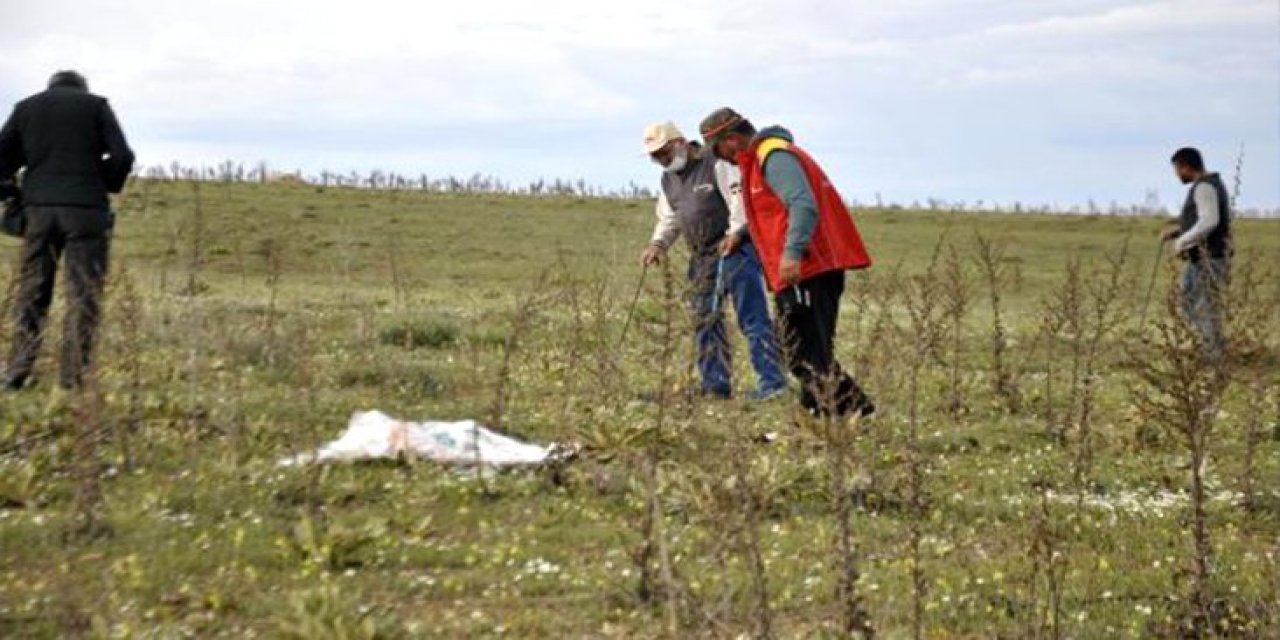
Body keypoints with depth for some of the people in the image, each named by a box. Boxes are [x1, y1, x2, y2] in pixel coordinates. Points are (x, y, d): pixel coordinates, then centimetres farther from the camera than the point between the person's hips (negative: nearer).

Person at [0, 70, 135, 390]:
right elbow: (122, 156, -2)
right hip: (85, 208, -3)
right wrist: (106, 186, 14)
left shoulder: (26, 108, 14)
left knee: (32, 294, 8)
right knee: (83, 296, 1)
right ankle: (75, 377, -3)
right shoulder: (96, 105, 7)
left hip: (39, 208, 3)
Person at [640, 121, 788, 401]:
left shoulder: (716, 164, -7)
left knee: (752, 316, -13)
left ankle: (772, 379, -17)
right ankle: (715, 385, 14)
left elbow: (740, 197, -15)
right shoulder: (669, 180, 19)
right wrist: (658, 244, 6)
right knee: (705, 320, 8)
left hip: (734, 249, -9)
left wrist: (735, 232, -25)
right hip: (702, 257, 9)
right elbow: (668, 219, 25)